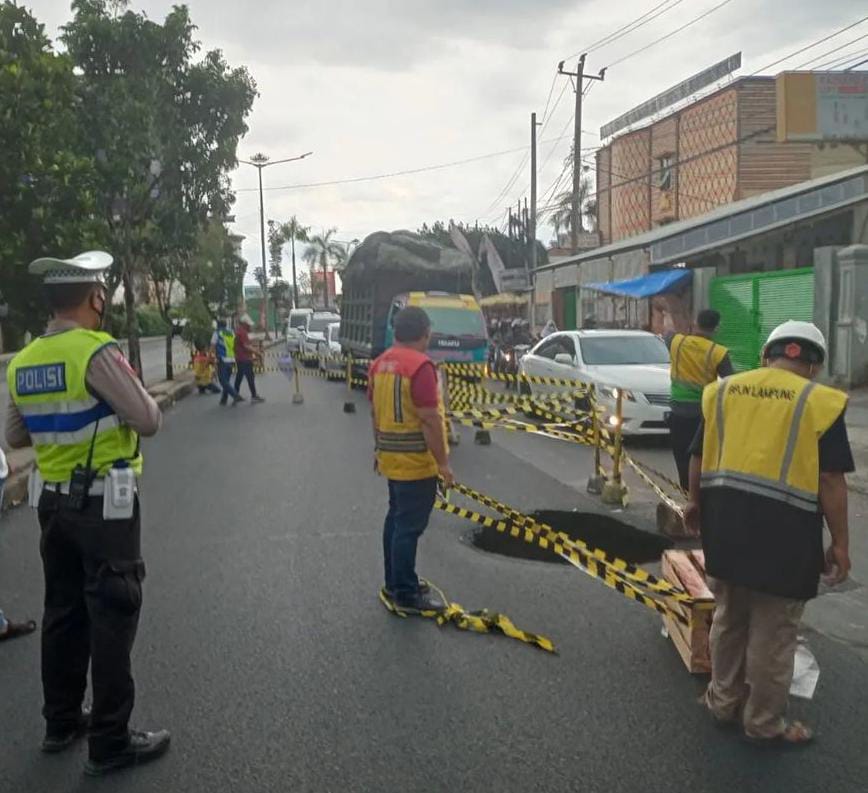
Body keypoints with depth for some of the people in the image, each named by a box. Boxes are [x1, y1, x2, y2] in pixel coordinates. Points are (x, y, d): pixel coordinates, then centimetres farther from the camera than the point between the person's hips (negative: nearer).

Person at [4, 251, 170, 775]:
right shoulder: (98, 352, -19)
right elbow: (149, 422, -18)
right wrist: (132, 396, 1)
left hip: (54, 501, 7)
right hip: (105, 504, -7)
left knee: (63, 611, 19)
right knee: (111, 619, 2)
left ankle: (61, 722, 32)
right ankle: (110, 743, 11)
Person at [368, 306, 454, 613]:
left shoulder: (380, 363, 8)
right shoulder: (420, 365, -19)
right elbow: (430, 420, -21)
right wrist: (442, 463, -16)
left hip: (391, 458, 9)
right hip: (416, 462, -9)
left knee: (395, 519, 17)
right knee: (409, 526, -2)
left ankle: (394, 583, 27)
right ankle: (406, 594, 5)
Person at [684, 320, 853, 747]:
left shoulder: (721, 390, 8)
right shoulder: (820, 401, -4)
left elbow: (698, 457, 12)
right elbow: (829, 479, -7)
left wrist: (696, 502, 27)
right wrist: (840, 543, 0)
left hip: (725, 519, 5)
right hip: (783, 527, -5)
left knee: (729, 616, 21)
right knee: (773, 631, 9)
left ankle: (724, 701, 34)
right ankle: (765, 723, 22)